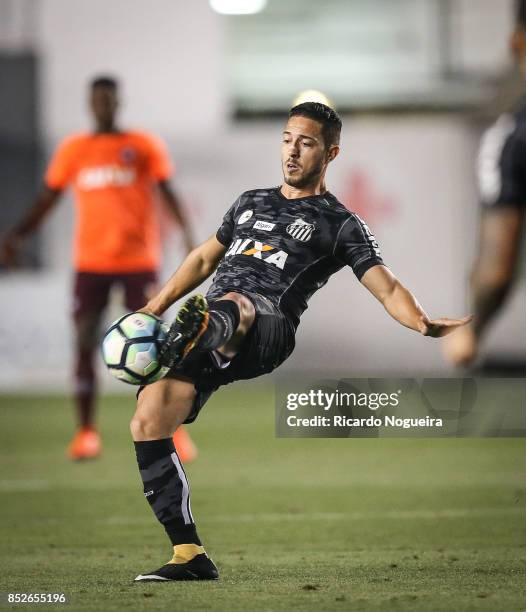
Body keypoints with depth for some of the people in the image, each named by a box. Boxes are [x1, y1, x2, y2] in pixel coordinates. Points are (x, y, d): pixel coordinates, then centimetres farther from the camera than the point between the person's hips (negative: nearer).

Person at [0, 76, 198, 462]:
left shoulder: (144, 146, 3)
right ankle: (86, 433, 1)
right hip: (90, 263, 2)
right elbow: (47, 199, 11)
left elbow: (167, 192, -3)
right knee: (85, 343, -4)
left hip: (139, 260, -2)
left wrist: (186, 231, -18)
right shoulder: (72, 151, 8)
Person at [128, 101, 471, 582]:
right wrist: (154, 307, 29)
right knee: (148, 421, -15)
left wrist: (422, 323, -16)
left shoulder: (341, 224, 14)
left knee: (232, 306, -40)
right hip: (208, 328, 5)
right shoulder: (251, 202, 31)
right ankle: (190, 555, -12)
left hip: (267, 330, -5)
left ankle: (201, 332, -79)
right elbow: (205, 259, 39)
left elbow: (388, 290, 5)